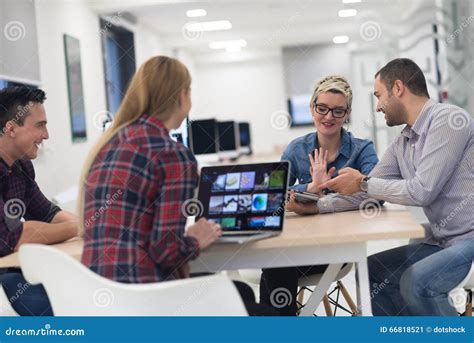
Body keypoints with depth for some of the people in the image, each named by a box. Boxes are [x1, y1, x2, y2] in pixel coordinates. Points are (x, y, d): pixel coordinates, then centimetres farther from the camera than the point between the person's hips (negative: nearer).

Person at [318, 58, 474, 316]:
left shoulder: (447, 120, -15)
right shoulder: (401, 145, 11)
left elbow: (422, 191, -22)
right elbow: (366, 194, 11)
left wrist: (363, 183, -11)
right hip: (441, 241, 9)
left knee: (415, 283, -28)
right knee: (371, 272, 10)